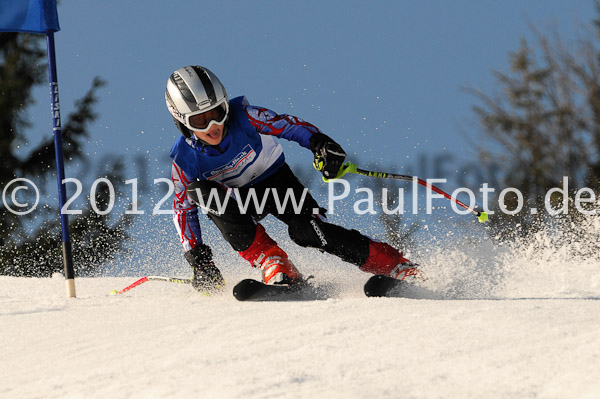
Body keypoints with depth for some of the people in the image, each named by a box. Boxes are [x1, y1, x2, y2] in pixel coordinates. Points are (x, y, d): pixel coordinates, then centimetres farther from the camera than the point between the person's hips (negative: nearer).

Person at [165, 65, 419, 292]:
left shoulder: (242, 117, -26)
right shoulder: (184, 160, -20)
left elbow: (287, 125, -18)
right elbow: (183, 209, -8)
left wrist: (318, 142, -37)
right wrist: (197, 257, -14)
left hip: (274, 179, -1)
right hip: (235, 198, 1)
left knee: (307, 231, -28)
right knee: (199, 191, -32)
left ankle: (399, 269, -21)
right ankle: (275, 267, -34)